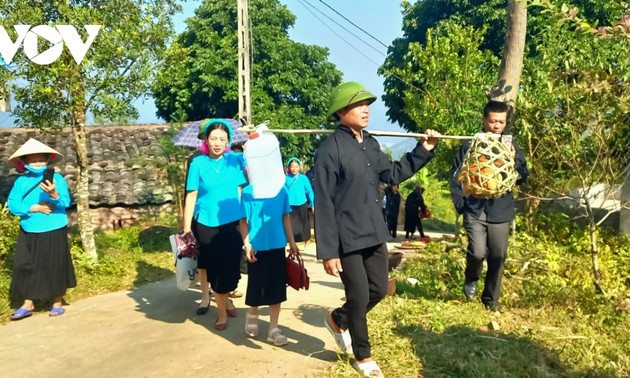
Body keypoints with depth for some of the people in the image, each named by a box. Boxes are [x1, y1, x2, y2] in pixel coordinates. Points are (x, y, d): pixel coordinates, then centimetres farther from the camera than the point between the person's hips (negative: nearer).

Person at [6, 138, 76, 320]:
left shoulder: (57, 178, -5)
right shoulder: (21, 181, 2)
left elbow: (65, 202, -16)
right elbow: (13, 205, -5)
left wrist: (54, 194, -36)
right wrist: (35, 208, -16)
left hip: (54, 231, -3)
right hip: (28, 232, 3)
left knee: (55, 266, 5)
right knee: (26, 267, 6)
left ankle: (57, 303, 20)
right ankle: (28, 304, 19)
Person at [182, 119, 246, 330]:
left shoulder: (236, 160, 2)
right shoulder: (198, 163, -2)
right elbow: (191, 196, -2)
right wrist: (187, 228, -4)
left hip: (232, 224, 1)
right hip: (206, 225, -1)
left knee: (230, 269, 8)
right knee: (215, 270, 8)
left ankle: (224, 301, 38)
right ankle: (222, 310, 28)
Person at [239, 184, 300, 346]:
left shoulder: (282, 191, -1)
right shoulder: (248, 192, -8)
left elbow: (286, 217, 7)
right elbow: (243, 221, -4)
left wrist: (291, 242, 9)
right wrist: (247, 245, -10)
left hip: (277, 245, 3)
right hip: (257, 246, -2)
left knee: (276, 287, 7)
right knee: (256, 285, 9)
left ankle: (273, 328, 20)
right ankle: (252, 315, 39)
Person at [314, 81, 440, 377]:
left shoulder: (370, 144, 8)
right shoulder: (329, 150, -17)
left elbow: (393, 174, 20)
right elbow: (324, 205, -18)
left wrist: (423, 150, 11)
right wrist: (328, 251, -18)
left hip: (374, 234, 8)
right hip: (347, 239, -8)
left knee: (379, 290, 16)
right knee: (360, 297, 5)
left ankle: (338, 320, 41)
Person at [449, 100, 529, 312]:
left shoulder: (512, 147, 6)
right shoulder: (470, 146, -1)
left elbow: (523, 178, 2)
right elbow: (456, 177, 2)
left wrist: (513, 160, -17)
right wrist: (460, 205, -6)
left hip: (501, 213, 2)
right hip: (475, 212, -2)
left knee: (498, 257, 6)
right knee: (477, 253, -15)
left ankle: (491, 297, 24)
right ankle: (471, 279, 18)